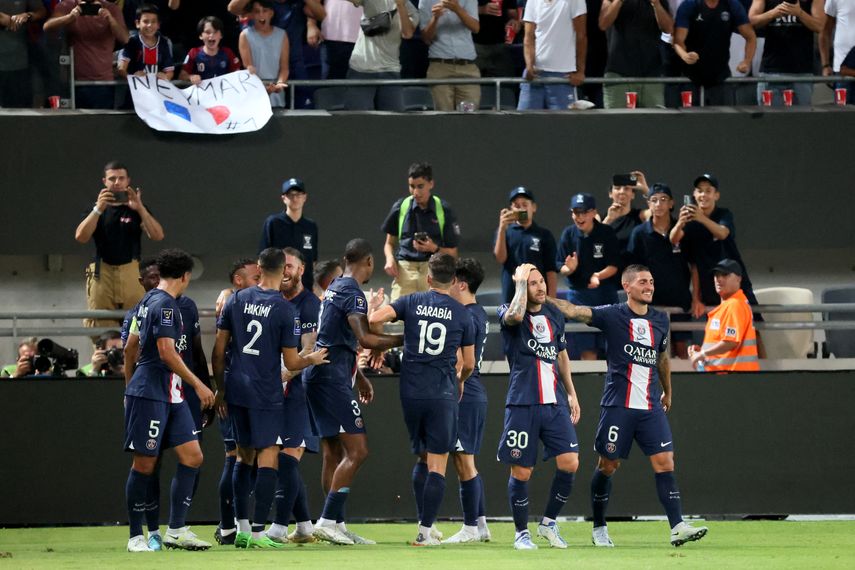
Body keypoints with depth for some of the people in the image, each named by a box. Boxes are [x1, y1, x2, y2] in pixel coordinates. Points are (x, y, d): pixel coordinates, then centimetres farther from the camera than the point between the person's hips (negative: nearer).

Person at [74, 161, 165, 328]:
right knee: (101, 324, -5)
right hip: (102, 273, 0)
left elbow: (157, 236, -3)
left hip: (130, 273, 0)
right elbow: (81, 237, -4)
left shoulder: (137, 209, 12)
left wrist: (140, 209, -14)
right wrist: (98, 209, -14)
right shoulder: (96, 209, 11)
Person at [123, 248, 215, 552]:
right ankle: (136, 537, 4)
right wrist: (198, 384, -17)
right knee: (145, 463, -3)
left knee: (192, 456, 2)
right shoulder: (165, 305, -13)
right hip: (150, 393, -10)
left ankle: (176, 530, 2)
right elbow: (167, 352, -21)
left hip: (170, 396, 10)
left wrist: (130, 384, 31)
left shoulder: (147, 301, 16)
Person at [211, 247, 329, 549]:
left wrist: (220, 388, 17)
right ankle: (258, 532, -7)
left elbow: (219, 351, 6)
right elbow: (291, 363, -6)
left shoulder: (237, 300, 3)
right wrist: (313, 359, 14)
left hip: (236, 389, 5)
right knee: (268, 458, -1)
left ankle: (241, 528, 17)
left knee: (244, 456, 16)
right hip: (266, 394, -5)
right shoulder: (285, 310, -10)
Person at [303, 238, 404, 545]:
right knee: (356, 451, -10)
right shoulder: (352, 293, -12)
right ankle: (327, 521, -14)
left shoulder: (334, 288, 19)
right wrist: (401, 339, -13)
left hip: (318, 375, 10)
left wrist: (360, 378, 34)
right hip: (333, 378, -10)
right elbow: (364, 338, -24)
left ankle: (335, 523, 15)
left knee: (333, 453, 13)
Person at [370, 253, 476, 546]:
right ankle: (425, 532, -6)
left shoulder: (411, 302, 2)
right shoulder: (462, 314, 0)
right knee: (437, 465, 0)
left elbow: (374, 319, -12)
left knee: (423, 459, 19)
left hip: (411, 392, 2)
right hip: (442, 395, -2)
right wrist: (460, 380, 27)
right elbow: (469, 363, 6)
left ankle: (423, 525, 17)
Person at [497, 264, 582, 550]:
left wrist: (571, 394, 21)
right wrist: (520, 281, -16)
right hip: (522, 405, -5)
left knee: (569, 463, -6)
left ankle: (549, 523, 13)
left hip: (555, 403, 5)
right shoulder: (508, 312, -3)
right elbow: (515, 315, -30)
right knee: (521, 471, -1)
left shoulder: (554, 315, 14)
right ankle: (521, 532, 15)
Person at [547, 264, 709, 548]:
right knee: (608, 466, 4)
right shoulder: (613, 316, -4)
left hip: (651, 407, 4)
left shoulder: (660, 320, 11)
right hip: (618, 406, -4)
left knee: (665, 463, -7)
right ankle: (599, 528, 19)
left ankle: (677, 527, -13)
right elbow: (574, 311, -16)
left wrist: (667, 392, 36)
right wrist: (543, 298, -29)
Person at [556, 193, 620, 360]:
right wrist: (569, 268, -23)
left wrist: (598, 276, -24)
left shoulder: (606, 233, -4)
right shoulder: (568, 234, 0)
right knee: (587, 350, -1)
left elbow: (614, 266, -5)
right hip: (578, 292, 1)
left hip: (605, 291, -1)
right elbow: (561, 268, 0)